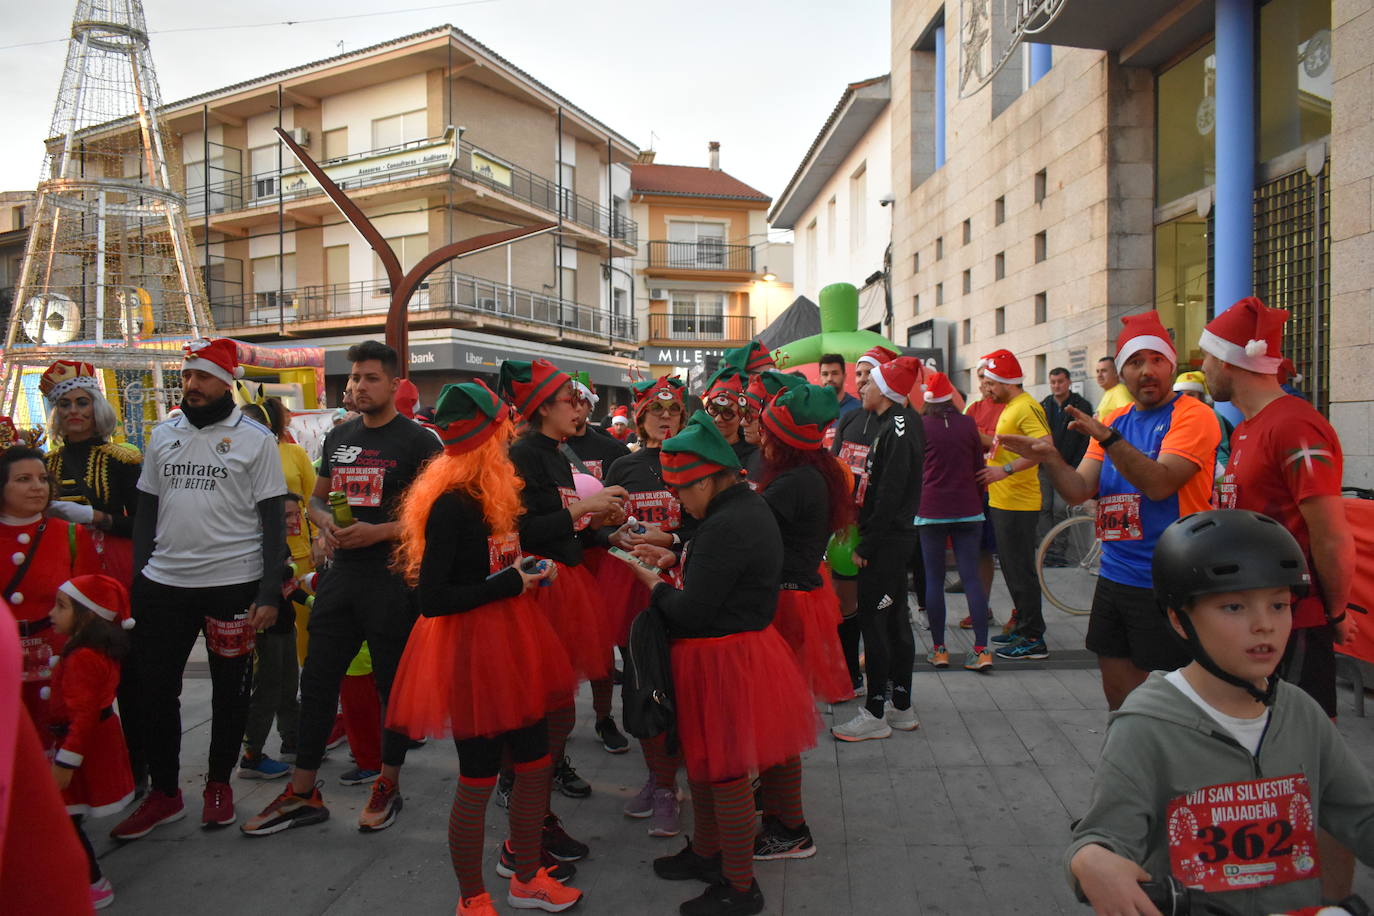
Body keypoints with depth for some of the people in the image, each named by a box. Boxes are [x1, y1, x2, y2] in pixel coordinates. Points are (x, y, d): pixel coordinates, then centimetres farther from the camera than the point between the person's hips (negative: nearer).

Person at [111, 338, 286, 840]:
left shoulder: (256, 438, -3)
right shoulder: (163, 435, 10)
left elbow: (272, 519, -5)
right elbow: (147, 509, 15)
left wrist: (269, 593, -10)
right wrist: (138, 577, 6)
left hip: (234, 583, -4)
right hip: (163, 583, 4)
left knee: (229, 691, 9)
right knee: (154, 687, 8)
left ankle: (219, 783, 27)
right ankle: (163, 793, 23)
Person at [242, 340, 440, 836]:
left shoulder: (417, 440, -7)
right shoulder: (338, 437, 12)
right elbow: (316, 498, 21)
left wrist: (380, 531, -21)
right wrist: (325, 521, -2)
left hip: (394, 578, -6)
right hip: (342, 574, 6)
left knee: (394, 684, 7)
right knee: (317, 681, 10)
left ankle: (388, 785, 24)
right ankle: (302, 794, 22)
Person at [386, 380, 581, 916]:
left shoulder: (495, 494, 6)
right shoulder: (451, 505, -20)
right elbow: (433, 599, -23)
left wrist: (531, 571, 5)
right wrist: (510, 582, -20)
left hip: (509, 643, 9)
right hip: (470, 650, -9)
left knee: (535, 764, 16)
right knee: (478, 782, 6)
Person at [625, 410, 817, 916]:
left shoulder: (727, 526, -27)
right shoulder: (750, 505, 5)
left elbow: (691, 613, -25)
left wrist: (655, 585, -7)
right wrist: (675, 557, 8)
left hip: (721, 660, -10)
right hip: (746, 643, 10)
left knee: (723, 772, 5)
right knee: (702, 759, 23)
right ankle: (706, 853, 42)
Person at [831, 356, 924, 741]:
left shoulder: (898, 428, -16)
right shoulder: (899, 422, 13)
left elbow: (890, 494, -22)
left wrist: (866, 545, -19)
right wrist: (868, 539, 14)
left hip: (887, 537, -10)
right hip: (895, 536, 10)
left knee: (872, 619, -5)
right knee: (895, 619, 14)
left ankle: (875, 714, 3)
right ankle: (902, 707, 24)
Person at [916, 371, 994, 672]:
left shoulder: (921, 425, -5)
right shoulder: (968, 423, 2)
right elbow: (978, 466, 9)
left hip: (931, 510, -2)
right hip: (968, 509, 2)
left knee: (934, 579, 4)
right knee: (971, 577, 2)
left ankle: (939, 649, 7)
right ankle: (982, 649, -2)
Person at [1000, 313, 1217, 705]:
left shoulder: (1192, 415, -8)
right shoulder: (1115, 421, 13)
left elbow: (1159, 484, -22)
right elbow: (1078, 490, 4)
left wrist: (1108, 438, -32)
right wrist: (1050, 459, -14)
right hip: (1114, 577, 7)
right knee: (1118, 693, 16)